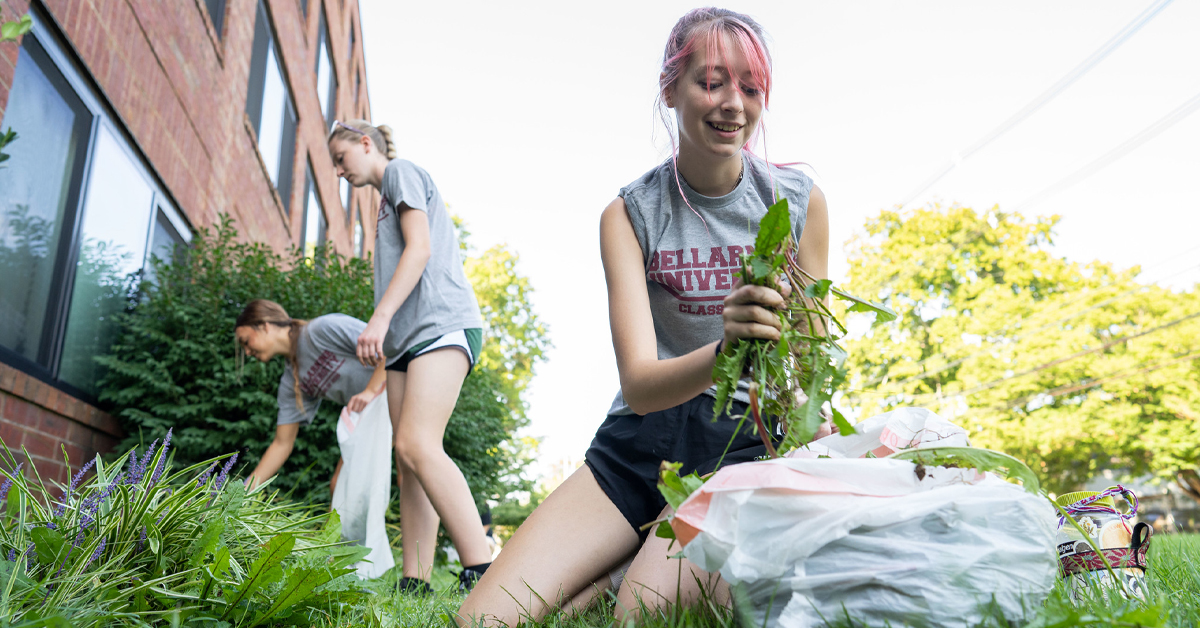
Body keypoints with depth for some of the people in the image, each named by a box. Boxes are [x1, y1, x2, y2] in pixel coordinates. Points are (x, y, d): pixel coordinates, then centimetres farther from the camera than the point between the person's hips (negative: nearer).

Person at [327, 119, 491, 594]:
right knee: (408, 459, 0)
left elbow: (420, 248, -8)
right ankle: (415, 585, -2)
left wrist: (379, 318, -17)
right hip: (409, 338, 10)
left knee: (417, 446, -25)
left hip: (442, 323, -10)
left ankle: (481, 574, -30)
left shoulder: (402, 171, 7)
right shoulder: (387, 201, 32)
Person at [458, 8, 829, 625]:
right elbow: (638, 383, -16)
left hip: (742, 441, -1)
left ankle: (648, 575, 7)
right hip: (639, 440, 2)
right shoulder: (629, 215, -4)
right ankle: (631, 567, 12)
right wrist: (724, 351, -39)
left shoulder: (801, 202, -1)